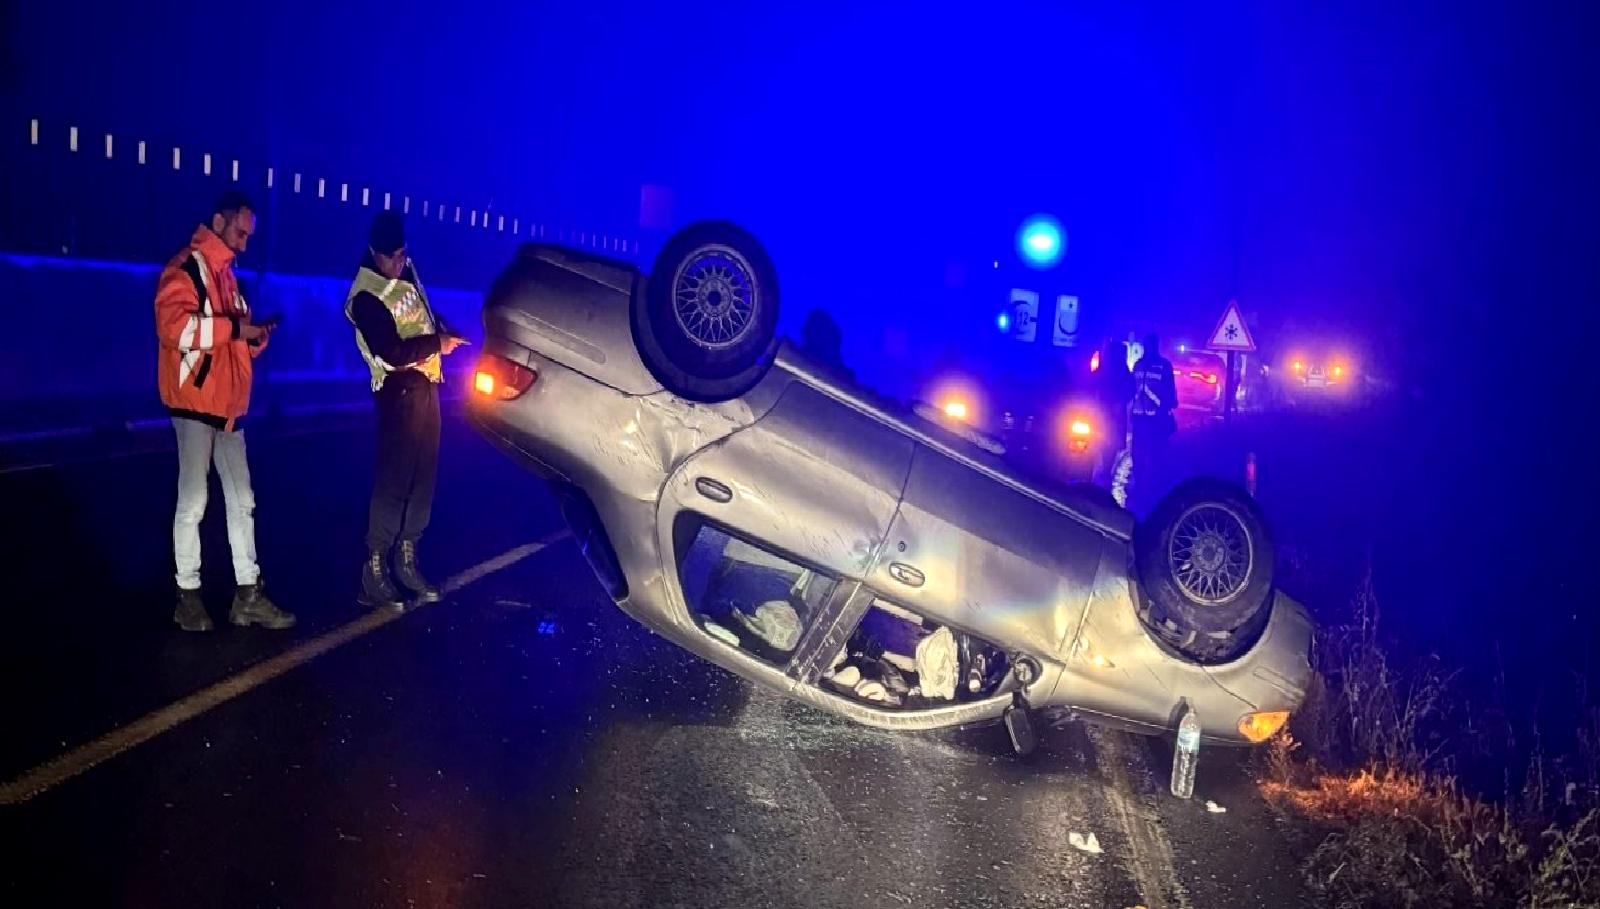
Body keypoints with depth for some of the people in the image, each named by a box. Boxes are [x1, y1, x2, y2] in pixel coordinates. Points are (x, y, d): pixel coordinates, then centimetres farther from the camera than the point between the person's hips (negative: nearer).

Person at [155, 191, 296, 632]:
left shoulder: (226, 274, 18)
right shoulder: (186, 267, -9)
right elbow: (173, 326, -25)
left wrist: (256, 336, 3)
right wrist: (233, 327, -22)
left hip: (228, 405, 9)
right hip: (195, 403, -9)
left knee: (242, 501, 7)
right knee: (193, 502, -2)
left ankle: (247, 595, 12)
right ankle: (189, 595, 8)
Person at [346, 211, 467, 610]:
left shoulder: (406, 270, 8)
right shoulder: (366, 297, -17)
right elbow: (392, 353, -23)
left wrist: (442, 328, 8)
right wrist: (437, 345, -13)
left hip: (425, 382, 8)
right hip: (400, 389, -8)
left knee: (424, 475, 10)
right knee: (394, 479, -10)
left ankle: (406, 560, 20)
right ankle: (374, 573, -6)